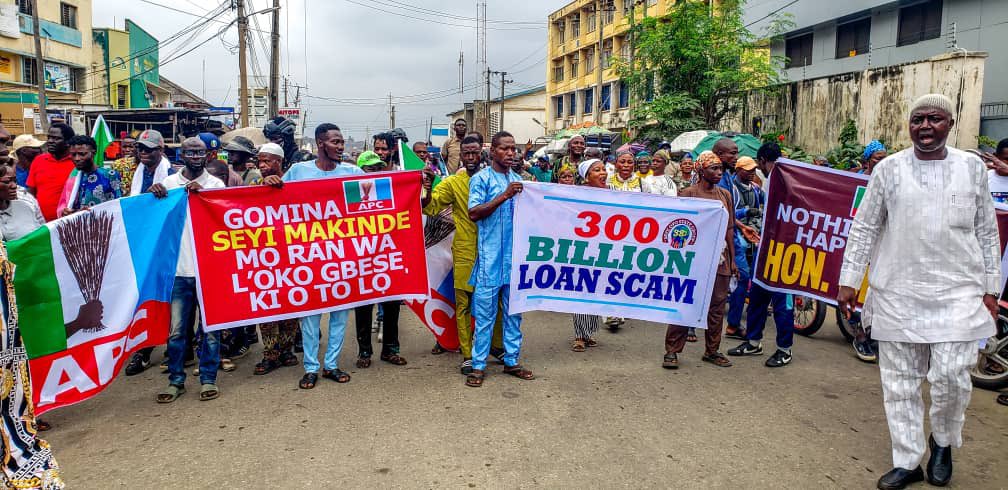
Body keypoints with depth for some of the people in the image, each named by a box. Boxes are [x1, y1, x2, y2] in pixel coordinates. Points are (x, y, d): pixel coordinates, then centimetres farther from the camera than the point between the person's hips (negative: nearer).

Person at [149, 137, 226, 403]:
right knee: (176, 329, 6)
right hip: (178, 267, 1)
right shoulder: (169, 182, 8)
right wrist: (152, 193, -11)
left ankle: (208, 378, 17)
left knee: (209, 327, 6)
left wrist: (201, 192, -20)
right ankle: (176, 380, 18)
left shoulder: (215, 184, 5)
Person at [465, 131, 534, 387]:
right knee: (485, 312, -1)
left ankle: (511, 361, 22)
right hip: (490, 257, -5)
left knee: (514, 310, 11)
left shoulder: (518, 180, 14)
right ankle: (478, 365, 7)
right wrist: (504, 196, -19)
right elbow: (474, 213, -13)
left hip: (516, 256, 6)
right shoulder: (481, 179, -2)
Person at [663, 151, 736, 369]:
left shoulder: (725, 195, 13)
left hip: (720, 260, 5)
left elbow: (729, 229, 16)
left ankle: (712, 350, 20)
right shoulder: (689, 193, -2)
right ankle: (672, 351, 2)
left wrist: (732, 259, 12)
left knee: (717, 306, 9)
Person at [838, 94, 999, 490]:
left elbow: (987, 233, 9)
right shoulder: (888, 169, 3)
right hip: (897, 292, 0)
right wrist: (849, 280, 0)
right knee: (900, 380, 5)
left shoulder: (972, 167, 6)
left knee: (952, 376, -4)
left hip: (957, 292, 0)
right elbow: (864, 229, 4)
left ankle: (943, 442, 25)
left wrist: (991, 288, 6)